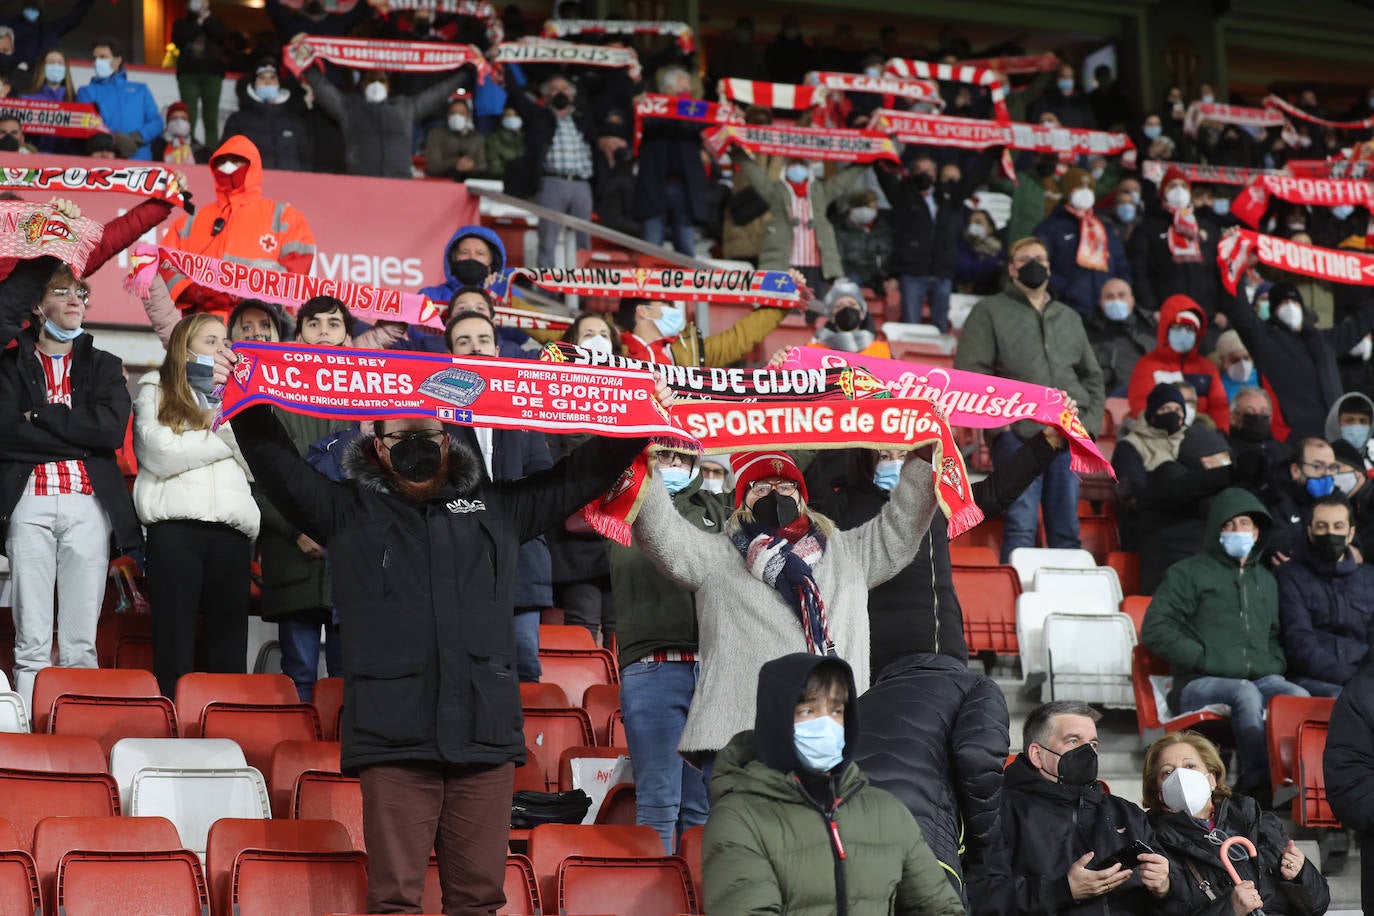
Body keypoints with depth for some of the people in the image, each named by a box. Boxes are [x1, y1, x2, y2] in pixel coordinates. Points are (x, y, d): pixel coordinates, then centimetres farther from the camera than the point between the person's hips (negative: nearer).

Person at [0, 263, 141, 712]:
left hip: (88, 506, 1)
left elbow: (113, 429, -3)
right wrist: (76, 436, -5)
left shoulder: (104, 366, 17)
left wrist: (39, 417, -3)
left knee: (81, 645, -2)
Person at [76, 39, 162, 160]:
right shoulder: (87, 91, 19)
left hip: (138, 158, 2)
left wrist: (136, 138, -9)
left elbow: (156, 122, 13)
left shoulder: (140, 90, 24)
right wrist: (114, 139, -16)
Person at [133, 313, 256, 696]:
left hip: (232, 527, 4)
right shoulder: (156, 392, 11)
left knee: (228, 650, 0)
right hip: (176, 525, -4)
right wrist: (222, 437, 2)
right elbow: (160, 454, -6)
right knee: (174, 648, -5)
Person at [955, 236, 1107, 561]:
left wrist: (1091, 421, 12)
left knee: (1066, 528, 5)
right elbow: (969, 373, -1)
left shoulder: (1069, 318, 23)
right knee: (1021, 525, -12)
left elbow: (1093, 376, 27)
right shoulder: (989, 312, 8)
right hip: (1017, 433, -4)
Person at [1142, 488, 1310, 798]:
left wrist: (1275, 663, 12)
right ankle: (1258, 781, -38)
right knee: (1246, 694, -39)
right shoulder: (1188, 574, 10)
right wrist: (1205, 659, -8)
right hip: (1201, 683, -4)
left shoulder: (1266, 580, 29)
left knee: (1298, 696, -31)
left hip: (1261, 678, 4)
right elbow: (1154, 630, 0)